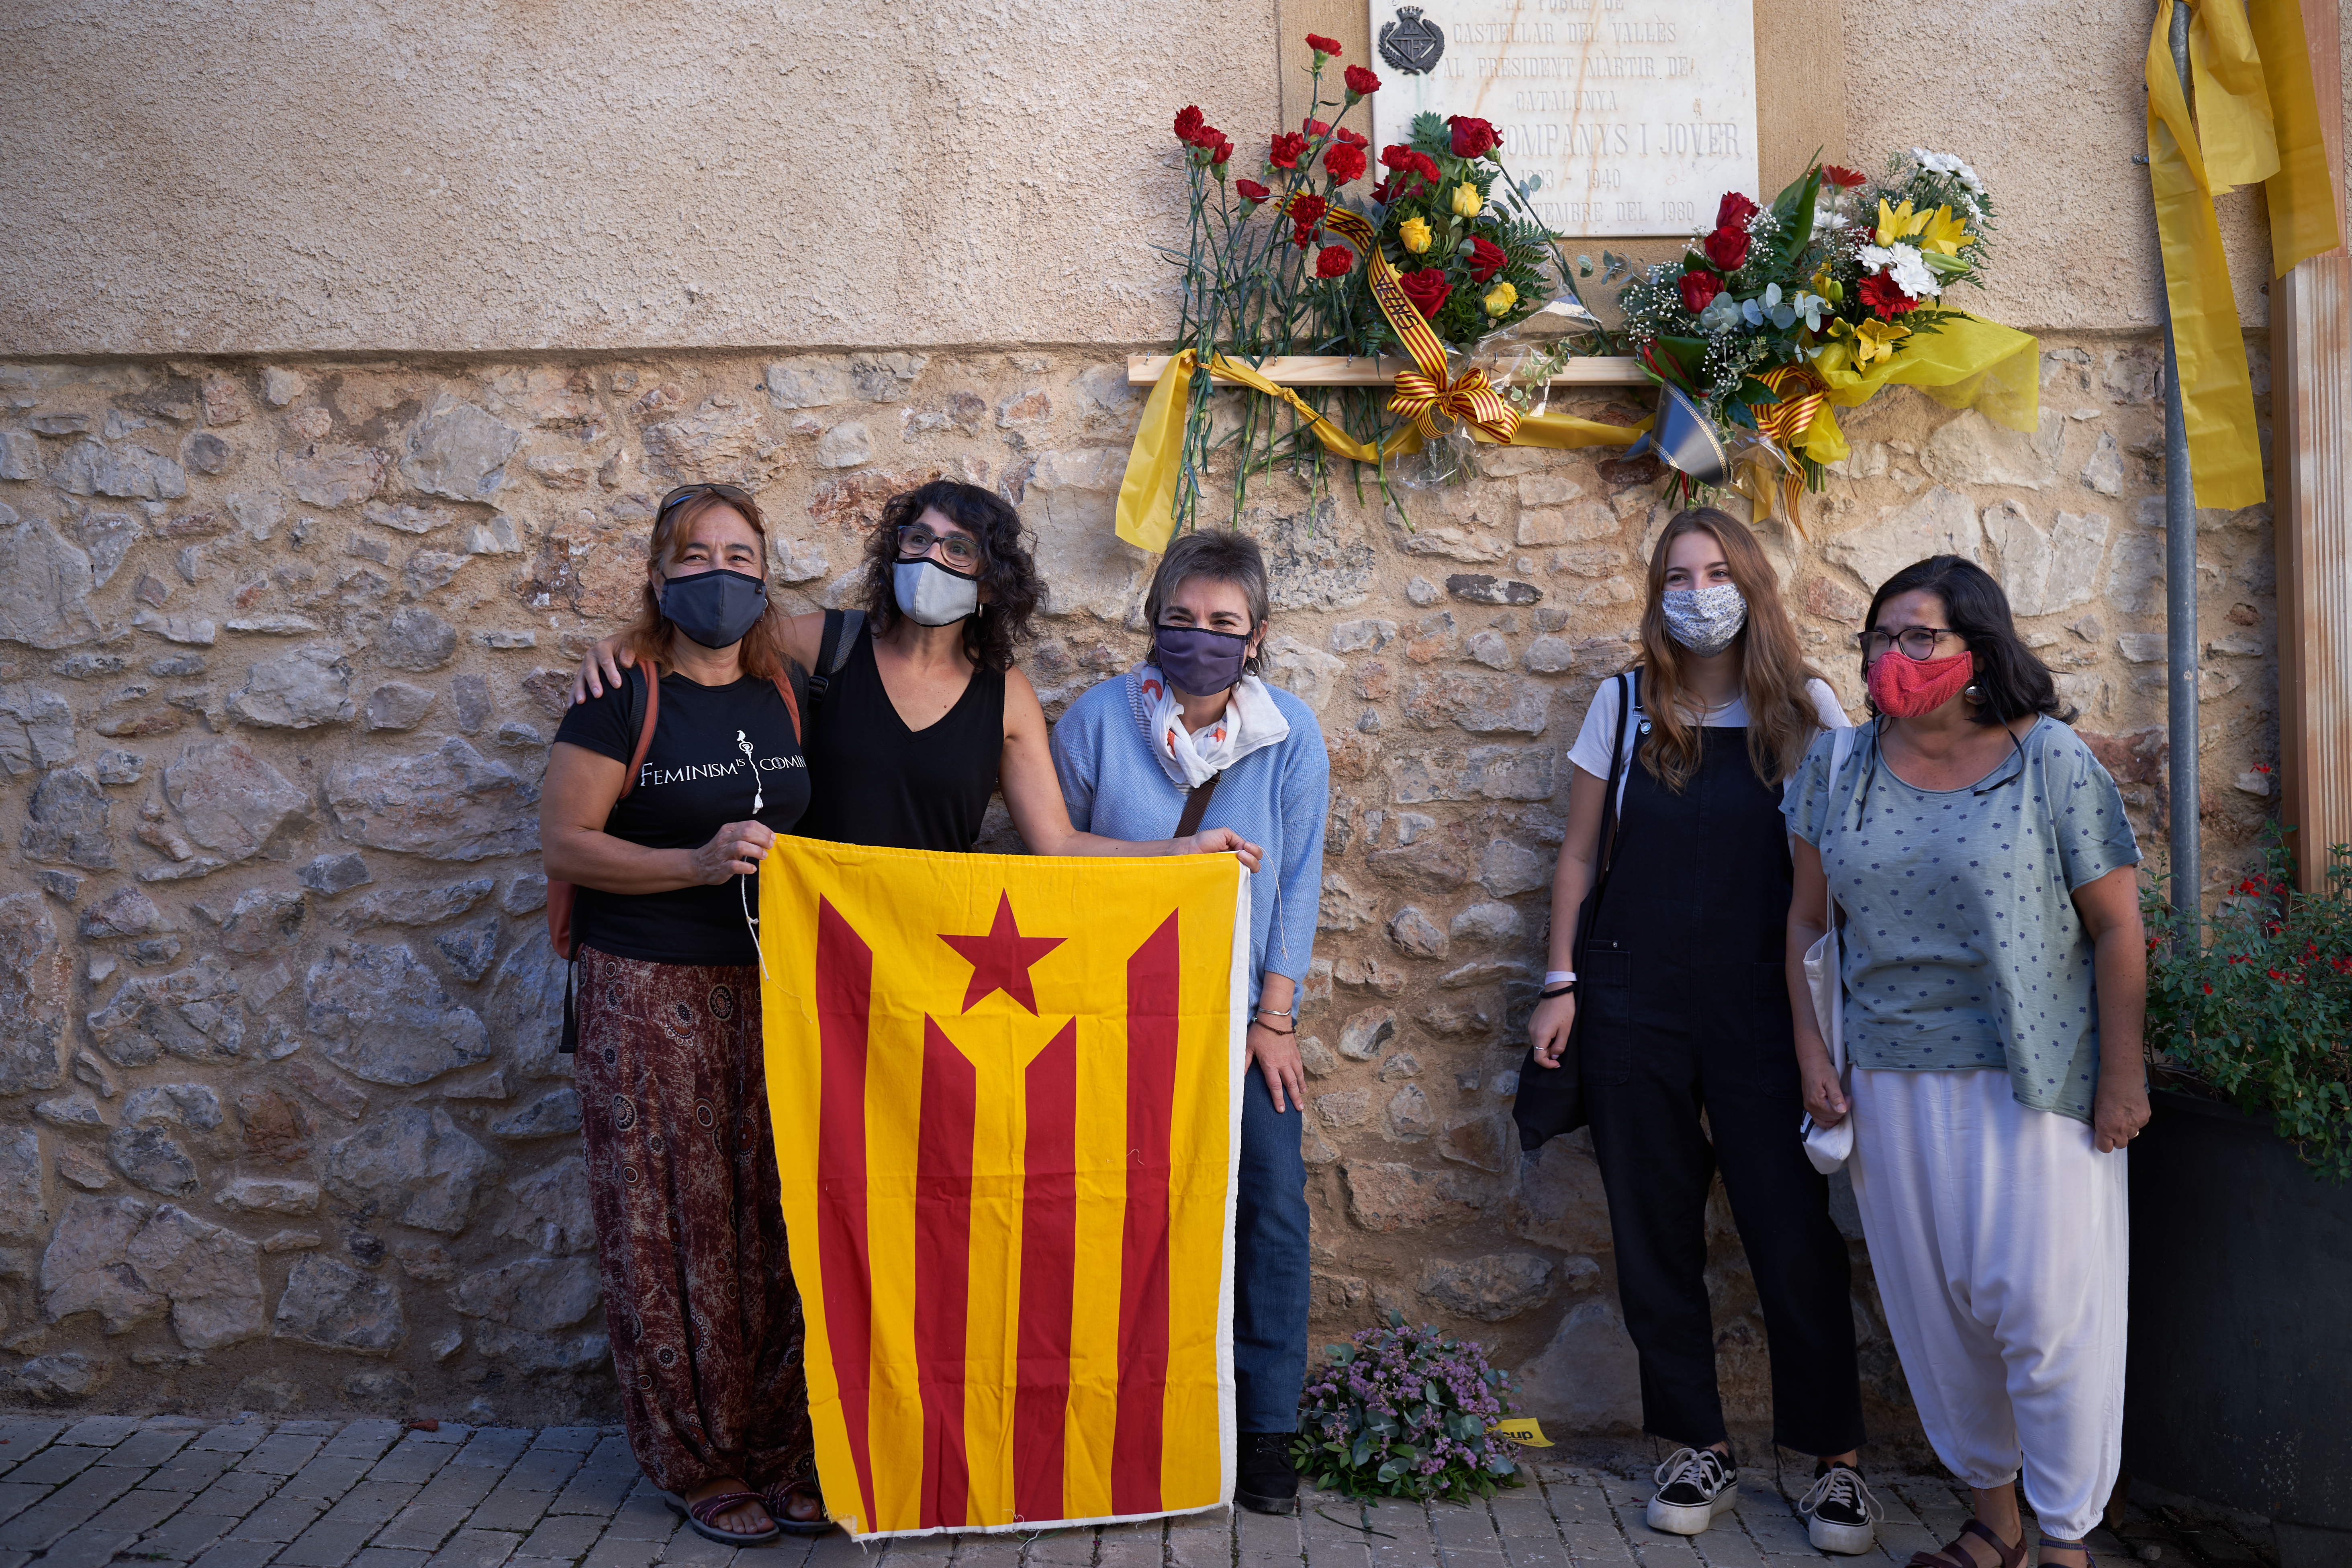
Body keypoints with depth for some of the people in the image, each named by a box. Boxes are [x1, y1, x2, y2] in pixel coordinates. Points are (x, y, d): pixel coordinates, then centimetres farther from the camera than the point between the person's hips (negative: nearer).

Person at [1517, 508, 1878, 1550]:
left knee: (1795, 1236, -2)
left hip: (1762, 1014, -1)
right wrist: (1561, 985, 3)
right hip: (1634, 1013, 2)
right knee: (1656, 1236, 7)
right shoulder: (1625, 704, 5)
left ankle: (1837, 1460, 13)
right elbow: (1581, 854, 8)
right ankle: (1700, 1450, 20)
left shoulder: (1806, 708, 2)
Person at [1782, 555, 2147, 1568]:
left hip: (2034, 1081, -4)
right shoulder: (1837, 768, 4)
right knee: (1935, 1308, 11)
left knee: (2044, 1306, -1)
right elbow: (1809, 919, 10)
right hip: (1892, 1082, 4)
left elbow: (2116, 926, -5)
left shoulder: (2049, 757, -6)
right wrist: (1811, 1048, 4)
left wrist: (2122, 1076, -7)